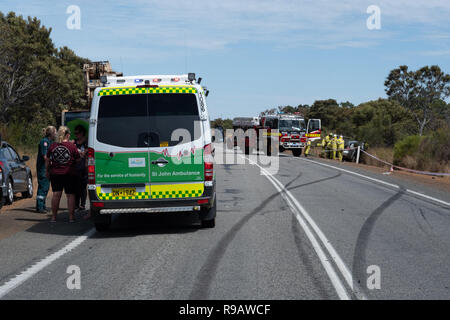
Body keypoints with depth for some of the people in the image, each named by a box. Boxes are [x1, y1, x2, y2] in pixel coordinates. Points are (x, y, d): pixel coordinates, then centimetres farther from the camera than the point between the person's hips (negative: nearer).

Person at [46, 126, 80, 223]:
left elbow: (47, 161, 7)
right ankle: (71, 217, 4)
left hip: (55, 174, 2)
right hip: (69, 174, -2)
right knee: (70, 195, 5)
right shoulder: (72, 146, -7)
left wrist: (47, 171, 20)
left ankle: (54, 216, 6)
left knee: (56, 194, 4)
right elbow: (78, 160, -1)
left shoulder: (53, 146, 1)